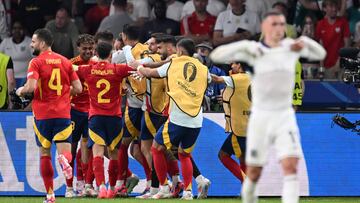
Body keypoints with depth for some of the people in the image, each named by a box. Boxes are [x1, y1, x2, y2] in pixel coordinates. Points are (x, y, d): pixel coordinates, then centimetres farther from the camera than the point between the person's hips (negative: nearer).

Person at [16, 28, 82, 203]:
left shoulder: (36, 62, -6)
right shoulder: (65, 61, 8)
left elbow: (31, 86, -19)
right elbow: (78, 88, 7)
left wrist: (20, 91, 2)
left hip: (42, 114, -2)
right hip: (63, 113, 2)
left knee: (45, 154, 11)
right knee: (65, 151, 1)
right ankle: (64, 159, -36)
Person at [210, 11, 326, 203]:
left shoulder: (290, 46, 2)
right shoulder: (253, 50, -7)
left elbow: (320, 54, 15)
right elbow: (215, 56, -13)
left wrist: (306, 42, -6)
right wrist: (245, 46, -26)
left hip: (285, 117, 1)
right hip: (260, 117, -1)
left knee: (291, 168, -17)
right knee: (253, 175, 5)